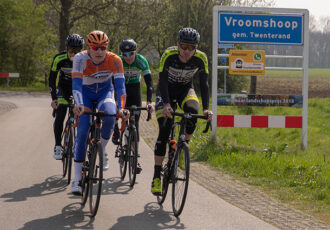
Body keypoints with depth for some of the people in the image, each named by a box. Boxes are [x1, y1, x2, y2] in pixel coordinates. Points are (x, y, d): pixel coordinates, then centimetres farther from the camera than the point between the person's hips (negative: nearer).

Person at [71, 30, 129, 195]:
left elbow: (120, 85, -31)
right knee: (82, 131, -15)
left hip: (105, 91, 1)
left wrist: (121, 108, -46)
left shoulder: (114, 60, -25)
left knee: (109, 117, -31)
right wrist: (79, 105, -54)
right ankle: (77, 179, -11)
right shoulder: (81, 59, -28)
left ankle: (102, 150, -1)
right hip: (85, 92, -1)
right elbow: (76, 84, -37)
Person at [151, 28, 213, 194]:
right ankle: (156, 177, -8)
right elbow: (162, 81, -30)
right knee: (164, 132, -13)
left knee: (192, 111, -33)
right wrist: (166, 104, -44)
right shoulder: (169, 55, -28)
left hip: (186, 89, 2)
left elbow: (204, 84, -20)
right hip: (167, 90, -2)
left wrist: (206, 108, -32)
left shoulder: (200, 58, -22)